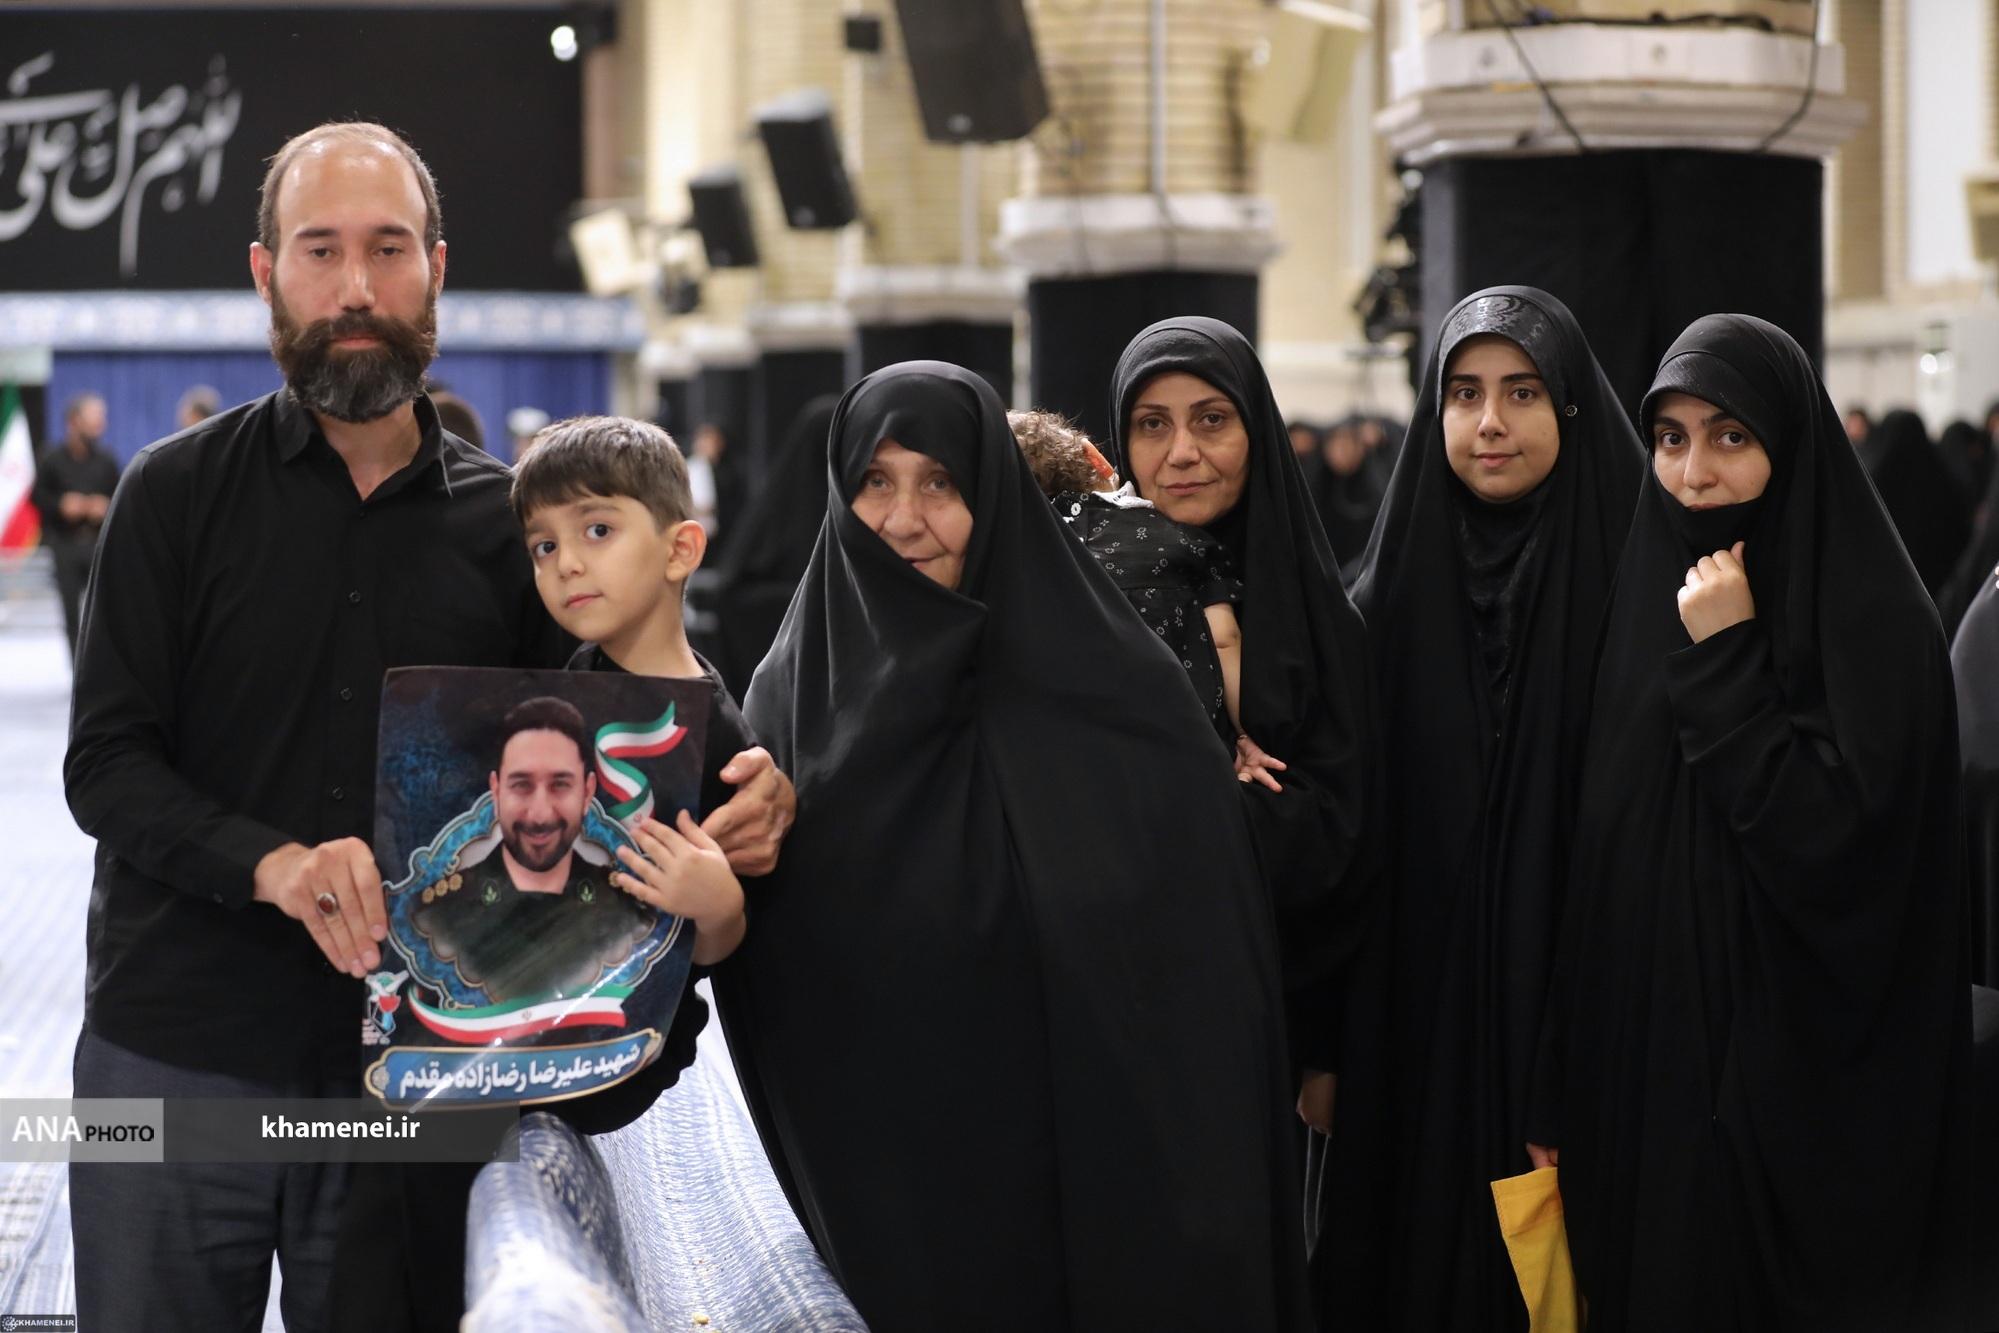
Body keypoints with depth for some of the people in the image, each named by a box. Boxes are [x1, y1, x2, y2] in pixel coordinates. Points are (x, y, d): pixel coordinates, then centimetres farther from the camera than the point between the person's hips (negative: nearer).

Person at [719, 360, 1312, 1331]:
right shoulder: (795, 695, 1)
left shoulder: (1115, 686, -6)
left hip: (1098, 1171, -2)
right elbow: (760, 983, 7)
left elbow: (1211, 964, -6)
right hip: (878, 1184, 2)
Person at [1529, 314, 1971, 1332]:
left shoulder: (1874, 617, -9)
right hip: (1642, 1079, 6)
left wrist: (1725, 667, -18)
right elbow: (1594, 867, 9)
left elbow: (1835, 845, -20)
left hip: (1801, 1087, -5)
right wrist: (1560, 1097, 7)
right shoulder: (1646, 600, 8)